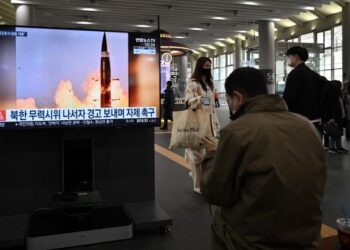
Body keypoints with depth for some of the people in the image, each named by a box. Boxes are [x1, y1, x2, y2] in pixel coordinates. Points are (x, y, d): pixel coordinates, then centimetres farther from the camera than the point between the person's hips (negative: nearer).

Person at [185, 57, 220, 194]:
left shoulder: (209, 83, 17)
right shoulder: (193, 83, -8)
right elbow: (188, 102, -15)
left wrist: (216, 123, 18)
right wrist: (199, 99, -34)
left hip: (209, 123, 8)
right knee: (198, 154, -5)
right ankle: (199, 185, 5)